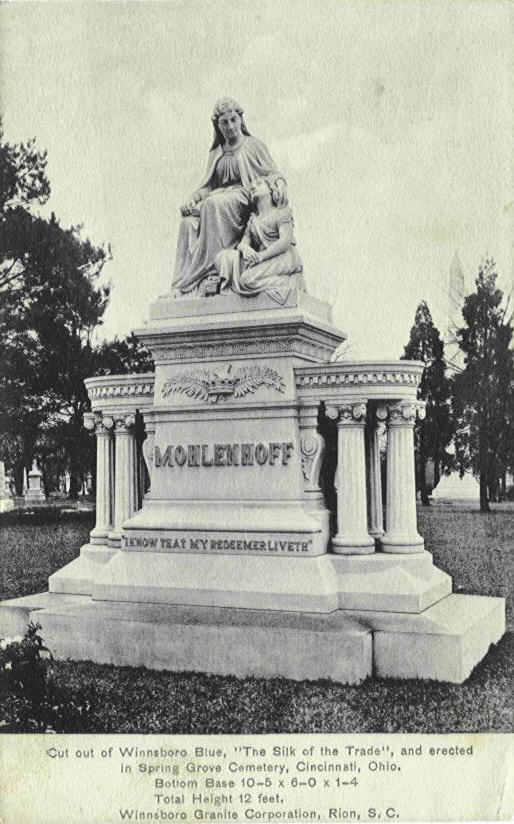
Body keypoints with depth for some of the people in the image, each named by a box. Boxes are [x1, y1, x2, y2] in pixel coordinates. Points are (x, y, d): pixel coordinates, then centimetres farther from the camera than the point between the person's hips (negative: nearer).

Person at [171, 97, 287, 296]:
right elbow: (208, 185, 19)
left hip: (244, 199, -4)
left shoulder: (254, 145, 13)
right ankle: (181, 284, -35)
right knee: (188, 221, -27)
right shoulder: (216, 153, 25)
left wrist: (279, 183, -20)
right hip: (220, 197, 5)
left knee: (214, 204, -37)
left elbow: (271, 172, 4)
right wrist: (193, 198, -2)